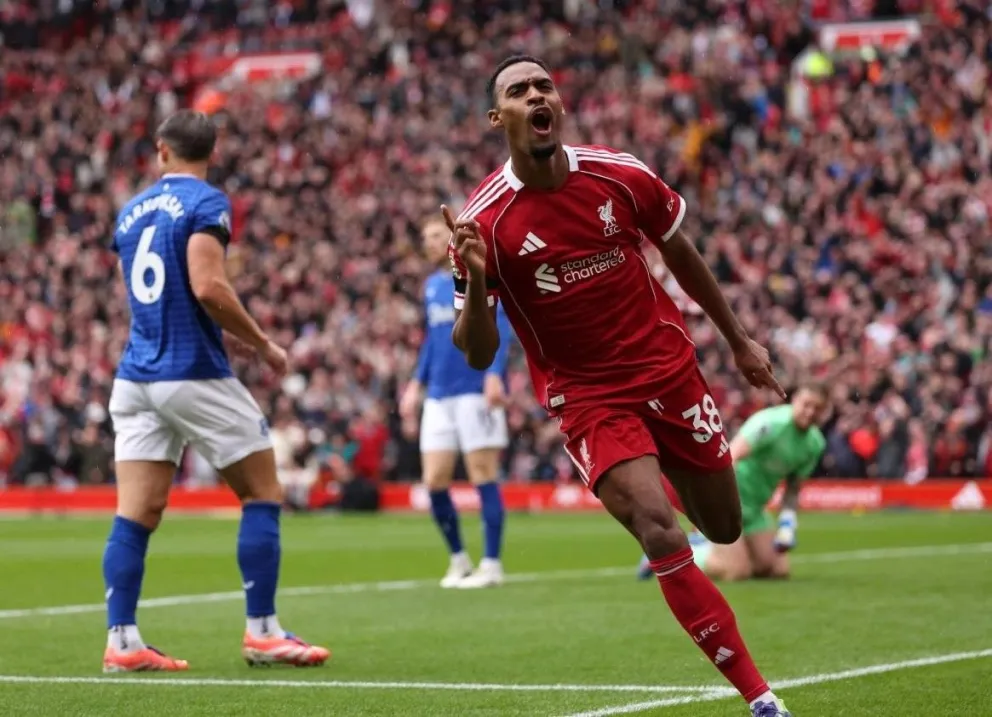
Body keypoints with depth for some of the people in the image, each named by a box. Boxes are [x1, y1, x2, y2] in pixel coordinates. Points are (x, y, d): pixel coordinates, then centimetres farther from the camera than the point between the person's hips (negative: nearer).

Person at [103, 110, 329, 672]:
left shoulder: (131, 212, 15)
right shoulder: (207, 204, -7)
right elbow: (207, 288, -21)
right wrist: (262, 344, -8)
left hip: (136, 378, 6)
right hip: (194, 377, -6)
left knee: (135, 515, 2)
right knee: (263, 495, 6)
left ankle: (122, 642, -4)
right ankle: (263, 632, 5)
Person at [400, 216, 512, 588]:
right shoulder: (432, 285, 17)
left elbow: (500, 326, -11)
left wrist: (494, 373, -22)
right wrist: (417, 384, 19)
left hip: (475, 391, -7)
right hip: (439, 395, 7)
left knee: (483, 475, -4)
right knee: (434, 481, 2)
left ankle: (491, 564, 1)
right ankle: (458, 559, 16)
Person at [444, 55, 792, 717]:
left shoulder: (621, 176, -9)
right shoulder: (484, 221, -15)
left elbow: (681, 254, 10)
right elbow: (478, 355, -13)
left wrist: (739, 341, 17)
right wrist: (473, 280, -33)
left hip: (668, 367, 3)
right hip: (588, 398, -3)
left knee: (725, 529, 12)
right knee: (659, 532, -22)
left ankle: (662, 478, 49)